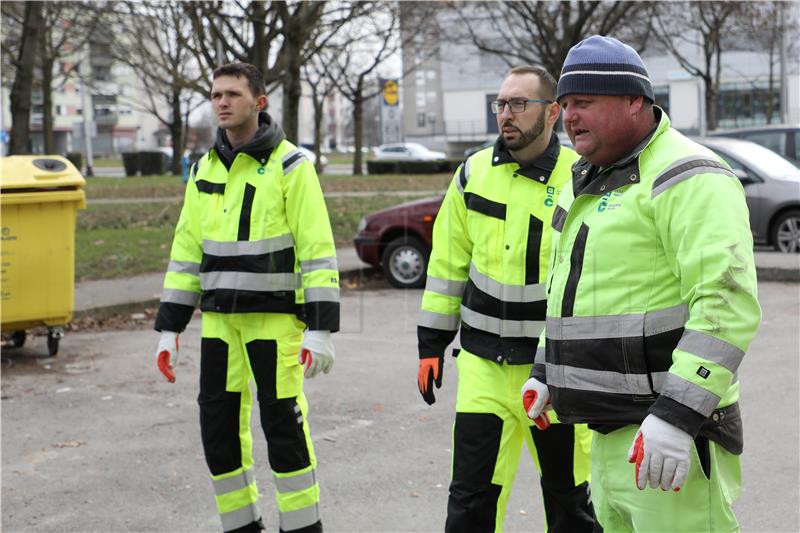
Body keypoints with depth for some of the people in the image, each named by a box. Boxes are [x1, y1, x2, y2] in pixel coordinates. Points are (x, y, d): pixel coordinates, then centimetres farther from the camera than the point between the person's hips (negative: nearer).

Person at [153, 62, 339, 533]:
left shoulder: (291, 165, -7)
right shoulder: (204, 169, 11)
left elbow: (318, 251, -10)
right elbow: (186, 252, 14)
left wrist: (320, 329, -16)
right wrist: (169, 329, 10)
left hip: (275, 317, -6)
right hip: (219, 321, 6)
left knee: (283, 423, -4)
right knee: (219, 427, 8)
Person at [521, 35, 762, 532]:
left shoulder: (687, 179, -14)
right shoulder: (588, 182, 16)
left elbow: (728, 304, -23)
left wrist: (676, 416, -28)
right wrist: (546, 371, 25)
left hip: (669, 433, -9)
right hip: (613, 430, 9)